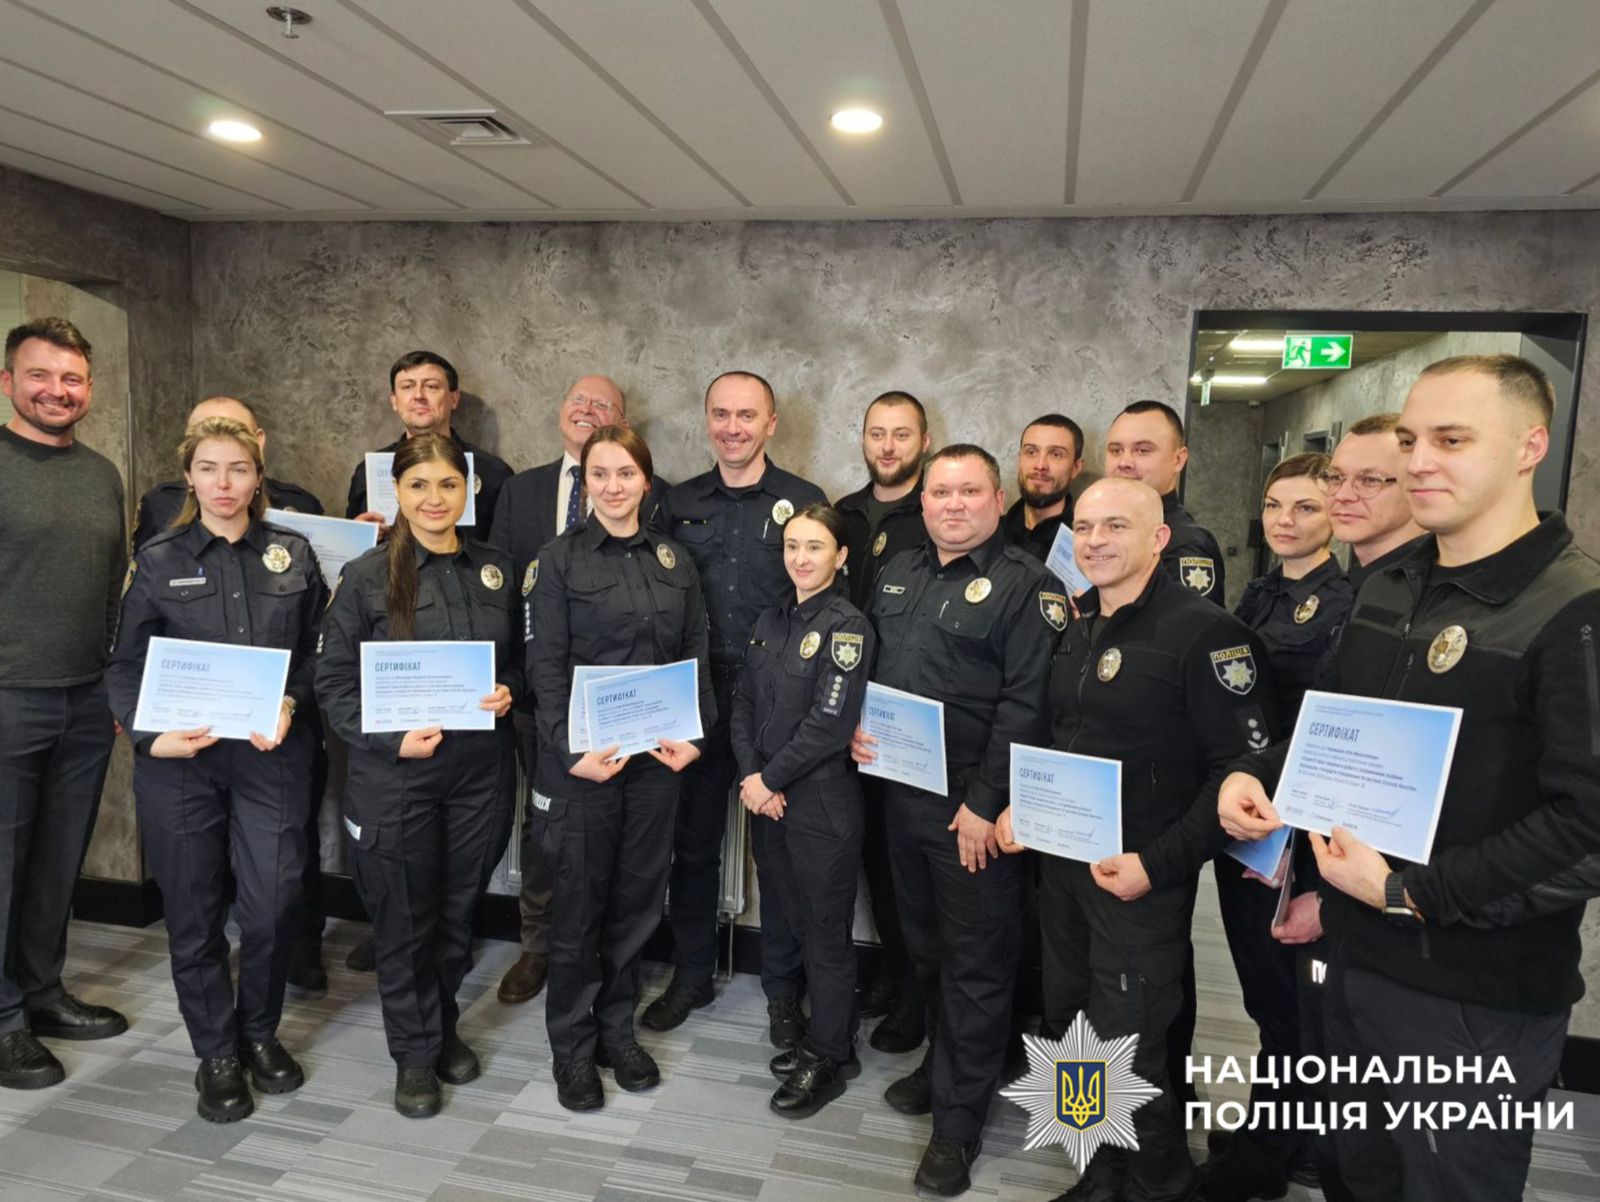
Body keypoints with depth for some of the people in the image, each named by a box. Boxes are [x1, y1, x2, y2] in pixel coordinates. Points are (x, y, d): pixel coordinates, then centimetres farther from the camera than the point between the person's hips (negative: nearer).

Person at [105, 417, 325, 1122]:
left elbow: (316, 653, 9)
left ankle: (259, 1031, 26)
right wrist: (151, 736, -11)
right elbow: (126, 666, 4)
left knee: (273, 903, -2)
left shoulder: (293, 555, 6)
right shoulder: (158, 561, 5)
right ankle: (215, 1053, 27)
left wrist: (289, 705, -8)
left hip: (271, 755, 0)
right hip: (182, 761, 0)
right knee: (194, 911, 7)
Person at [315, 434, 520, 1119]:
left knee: (458, 908, 15)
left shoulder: (496, 570, 5)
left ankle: (443, 1028, 37)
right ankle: (414, 1051, 27)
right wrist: (391, 737, -16)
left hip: (481, 770, 3)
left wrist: (509, 692, -6)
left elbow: (518, 659, 15)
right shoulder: (366, 577, -5)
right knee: (404, 918, 8)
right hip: (395, 774, -3)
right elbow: (332, 680, -4)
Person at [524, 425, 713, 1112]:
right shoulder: (559, 562, -3)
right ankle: (573, 1048, 23)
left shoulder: (673, 561, 8)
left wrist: (694, 736, -3)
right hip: (582, 759, -3)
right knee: (578, 902, 6)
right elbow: (545, 667, -8)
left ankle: (616, 1030, 30)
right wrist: (572, 751, -16)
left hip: (656, 755, 4)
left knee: (638, 898, 12)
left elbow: (696, 656, 8)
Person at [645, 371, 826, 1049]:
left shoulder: (803, 502, -2)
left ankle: (783, 987, 26)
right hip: (694, 700, 3)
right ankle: (690, 975, 32)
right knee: (693, 840, 13)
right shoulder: (680, 505, 7)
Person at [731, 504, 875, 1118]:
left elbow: (830, 722, -18)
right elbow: (743, 704, 8)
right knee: (800, 920, 17)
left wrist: (770, 780, -13)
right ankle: (823, 1037, 34)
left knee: (827, 930, 6)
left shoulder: (847, 627, -12)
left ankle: (829, 1058, 23)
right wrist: (749, 775, -5)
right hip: (770, 798, 6)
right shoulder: (770, 623, 9)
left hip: (824, 800, -6)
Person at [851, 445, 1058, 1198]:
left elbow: (1026, 704, -17)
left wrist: (985, 803, -20)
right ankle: (943, 1063, 42)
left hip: (974, 806, -6)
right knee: (924, 944, 21)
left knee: (975, 963, 6)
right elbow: (869, 666, 18)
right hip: (901, 792, 7)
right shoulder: (897, 574, 10)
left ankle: (958, 1121, 20)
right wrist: (857, 727, 0)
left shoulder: (1025, 585, -11)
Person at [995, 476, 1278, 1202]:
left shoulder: (1204, 633, -16)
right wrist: (1021, 806, 3)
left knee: (1126, 1052, 3)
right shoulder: (1079, 629, 8)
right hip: (1060, 860, 7)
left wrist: (1159, 863, -22)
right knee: (1069, 1030, 18)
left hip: (1140, 878, -7)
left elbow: (1243, 767, -19)